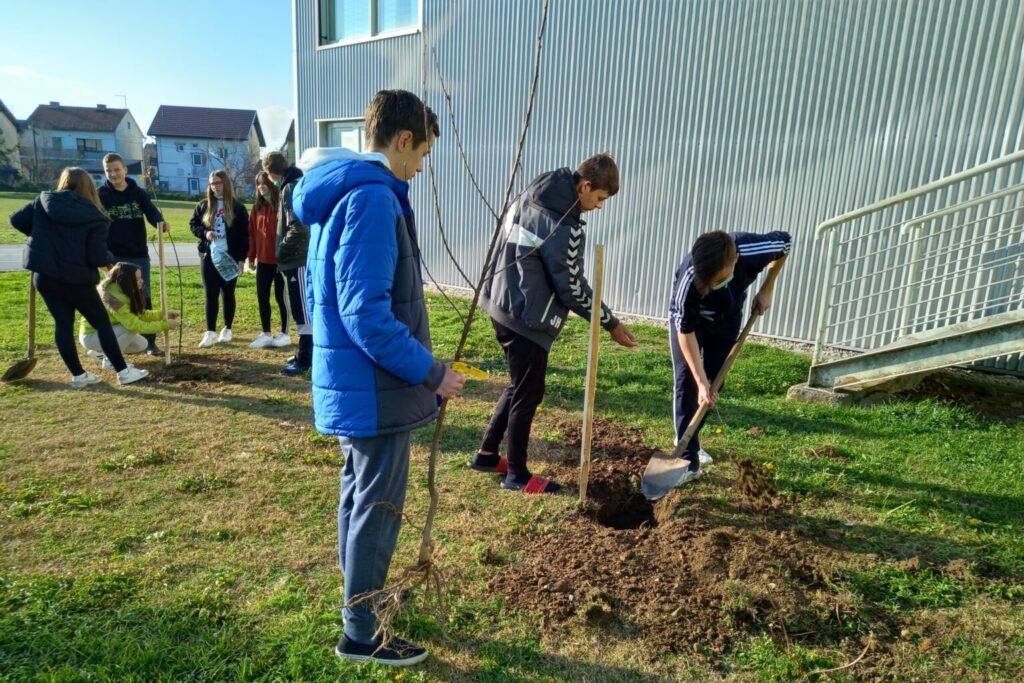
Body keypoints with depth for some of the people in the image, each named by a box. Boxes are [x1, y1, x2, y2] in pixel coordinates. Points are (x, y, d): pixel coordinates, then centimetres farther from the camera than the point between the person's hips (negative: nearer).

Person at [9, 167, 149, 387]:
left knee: (63, 323, 11)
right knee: (102, 323, 6)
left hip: (43, 275, 5)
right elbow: (98, 257, -15)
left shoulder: (44, 201, 3)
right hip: (76, 279, -5)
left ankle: (78, 375, 15)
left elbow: (16, 220, 8)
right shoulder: (94, 218, -11)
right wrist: (110, 259, 7)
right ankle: (123, 371, 8)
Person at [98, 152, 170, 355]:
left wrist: (160, 221, -38)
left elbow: (151, 211, -15)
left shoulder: (139, 193, 2)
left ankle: (150, 341, 9)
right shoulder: (101, 195, 0)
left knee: (144, 298, 3)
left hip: (139, 255, 1)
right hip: (114, 257, 0)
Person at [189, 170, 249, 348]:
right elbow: (193, 224, 15)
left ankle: (227, 329, 19)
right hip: (208, 256, 2)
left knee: (228, 293, 7)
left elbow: (244, 234, -2)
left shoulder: (237, 207, 0)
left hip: (230, 256, -2)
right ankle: (210, 332, 4)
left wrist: (241, 258, -8)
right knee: (211, 295, 1)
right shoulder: (203, 205, 7)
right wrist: (204, 233, -7)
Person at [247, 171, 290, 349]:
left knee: (280, 296, 3)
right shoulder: (257, 206, 10)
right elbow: (252, 232, 12)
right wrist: (251, 257, 10)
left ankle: (285, 334, 15)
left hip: (280, 259, -6)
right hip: (263, 260, 6)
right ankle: (266, 333, 18)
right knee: (262, 296, 7)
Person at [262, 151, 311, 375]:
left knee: (303, 310, -5)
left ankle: (305, 360, 0)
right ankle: (306, 353, 24)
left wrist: (282, 252, -12)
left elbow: (298, 228, -23)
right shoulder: (294, 186, 16)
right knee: (302, 309, 15)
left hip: (298, 260, -10)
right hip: (299, 258, 10)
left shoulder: (291, 188, -14)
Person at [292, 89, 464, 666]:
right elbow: (368, 315, -26)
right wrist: (433, 374, -18)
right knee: (379, 507, 5)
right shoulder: (374, 198, -20)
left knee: (360, 495, 23)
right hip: (377, 389, -10)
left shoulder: (336, 192, 11)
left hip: (348, 382, 10)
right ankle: (361, 634, 23)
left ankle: (361, 592, 43)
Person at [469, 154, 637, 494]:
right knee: (528, 394, 4)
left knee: (518, 386, 21)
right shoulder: (565, 227, -21)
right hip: (527, 319, -9)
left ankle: (487, 454, 31)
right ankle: (517, 475, 18)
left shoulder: (530, 197, 7)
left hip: (502, 306, 9)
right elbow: (571, 288, -16)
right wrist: (611, 323, -5)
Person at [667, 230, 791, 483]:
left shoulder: (754, 249, -37)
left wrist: (767, 289, -11)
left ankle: (688, 440, 25)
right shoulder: (688, 280, -42)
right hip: (687, 318, -3)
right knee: (687, 383, -12)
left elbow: (785, 242, -11)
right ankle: (689, 461, -7)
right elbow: (685, 331, -30)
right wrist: (701, 381, -29)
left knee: (714, 382, 5)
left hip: (727, 318, 3)